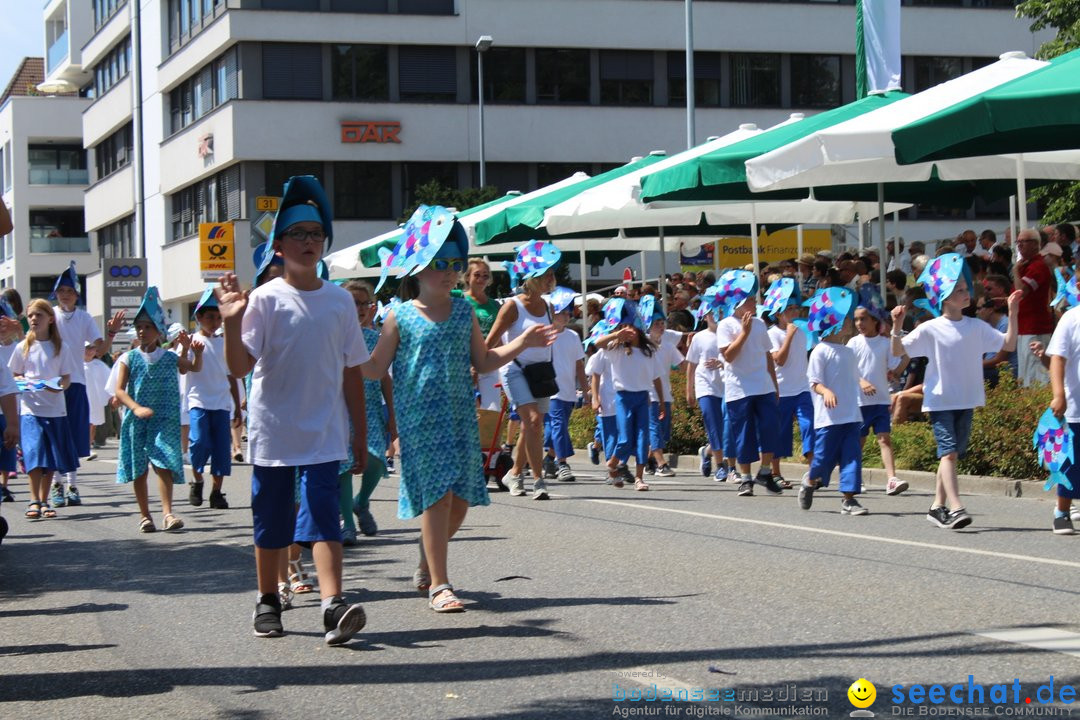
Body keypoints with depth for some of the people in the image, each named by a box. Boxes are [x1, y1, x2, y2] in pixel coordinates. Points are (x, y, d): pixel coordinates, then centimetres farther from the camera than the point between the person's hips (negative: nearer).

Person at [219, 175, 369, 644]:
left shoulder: (339, 301, 5)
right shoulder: (264, 300, -4)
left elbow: (352, 372, 10)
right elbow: (240, 367, -13)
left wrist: (361, 434, 10)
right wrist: (231, 322, -29)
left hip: (324, 434, 1)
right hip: (272, 433, -1)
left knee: (323, 517, -12)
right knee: (270, 522, 10)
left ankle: (333, 606, -22)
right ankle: (267, 603, 26)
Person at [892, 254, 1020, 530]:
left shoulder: (976, 327, 5)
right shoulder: (930, 330, -7)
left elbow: (1009, 344, 6)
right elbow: (898, 351, -10)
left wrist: (1012, 315, -3)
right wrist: (897, 327, -27)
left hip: (966, 402, 5)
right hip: (939, 401, -5)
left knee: (951, 454, 11)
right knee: (948, 453, -16)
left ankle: (938, 507, 21)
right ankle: (956, 508, -23)